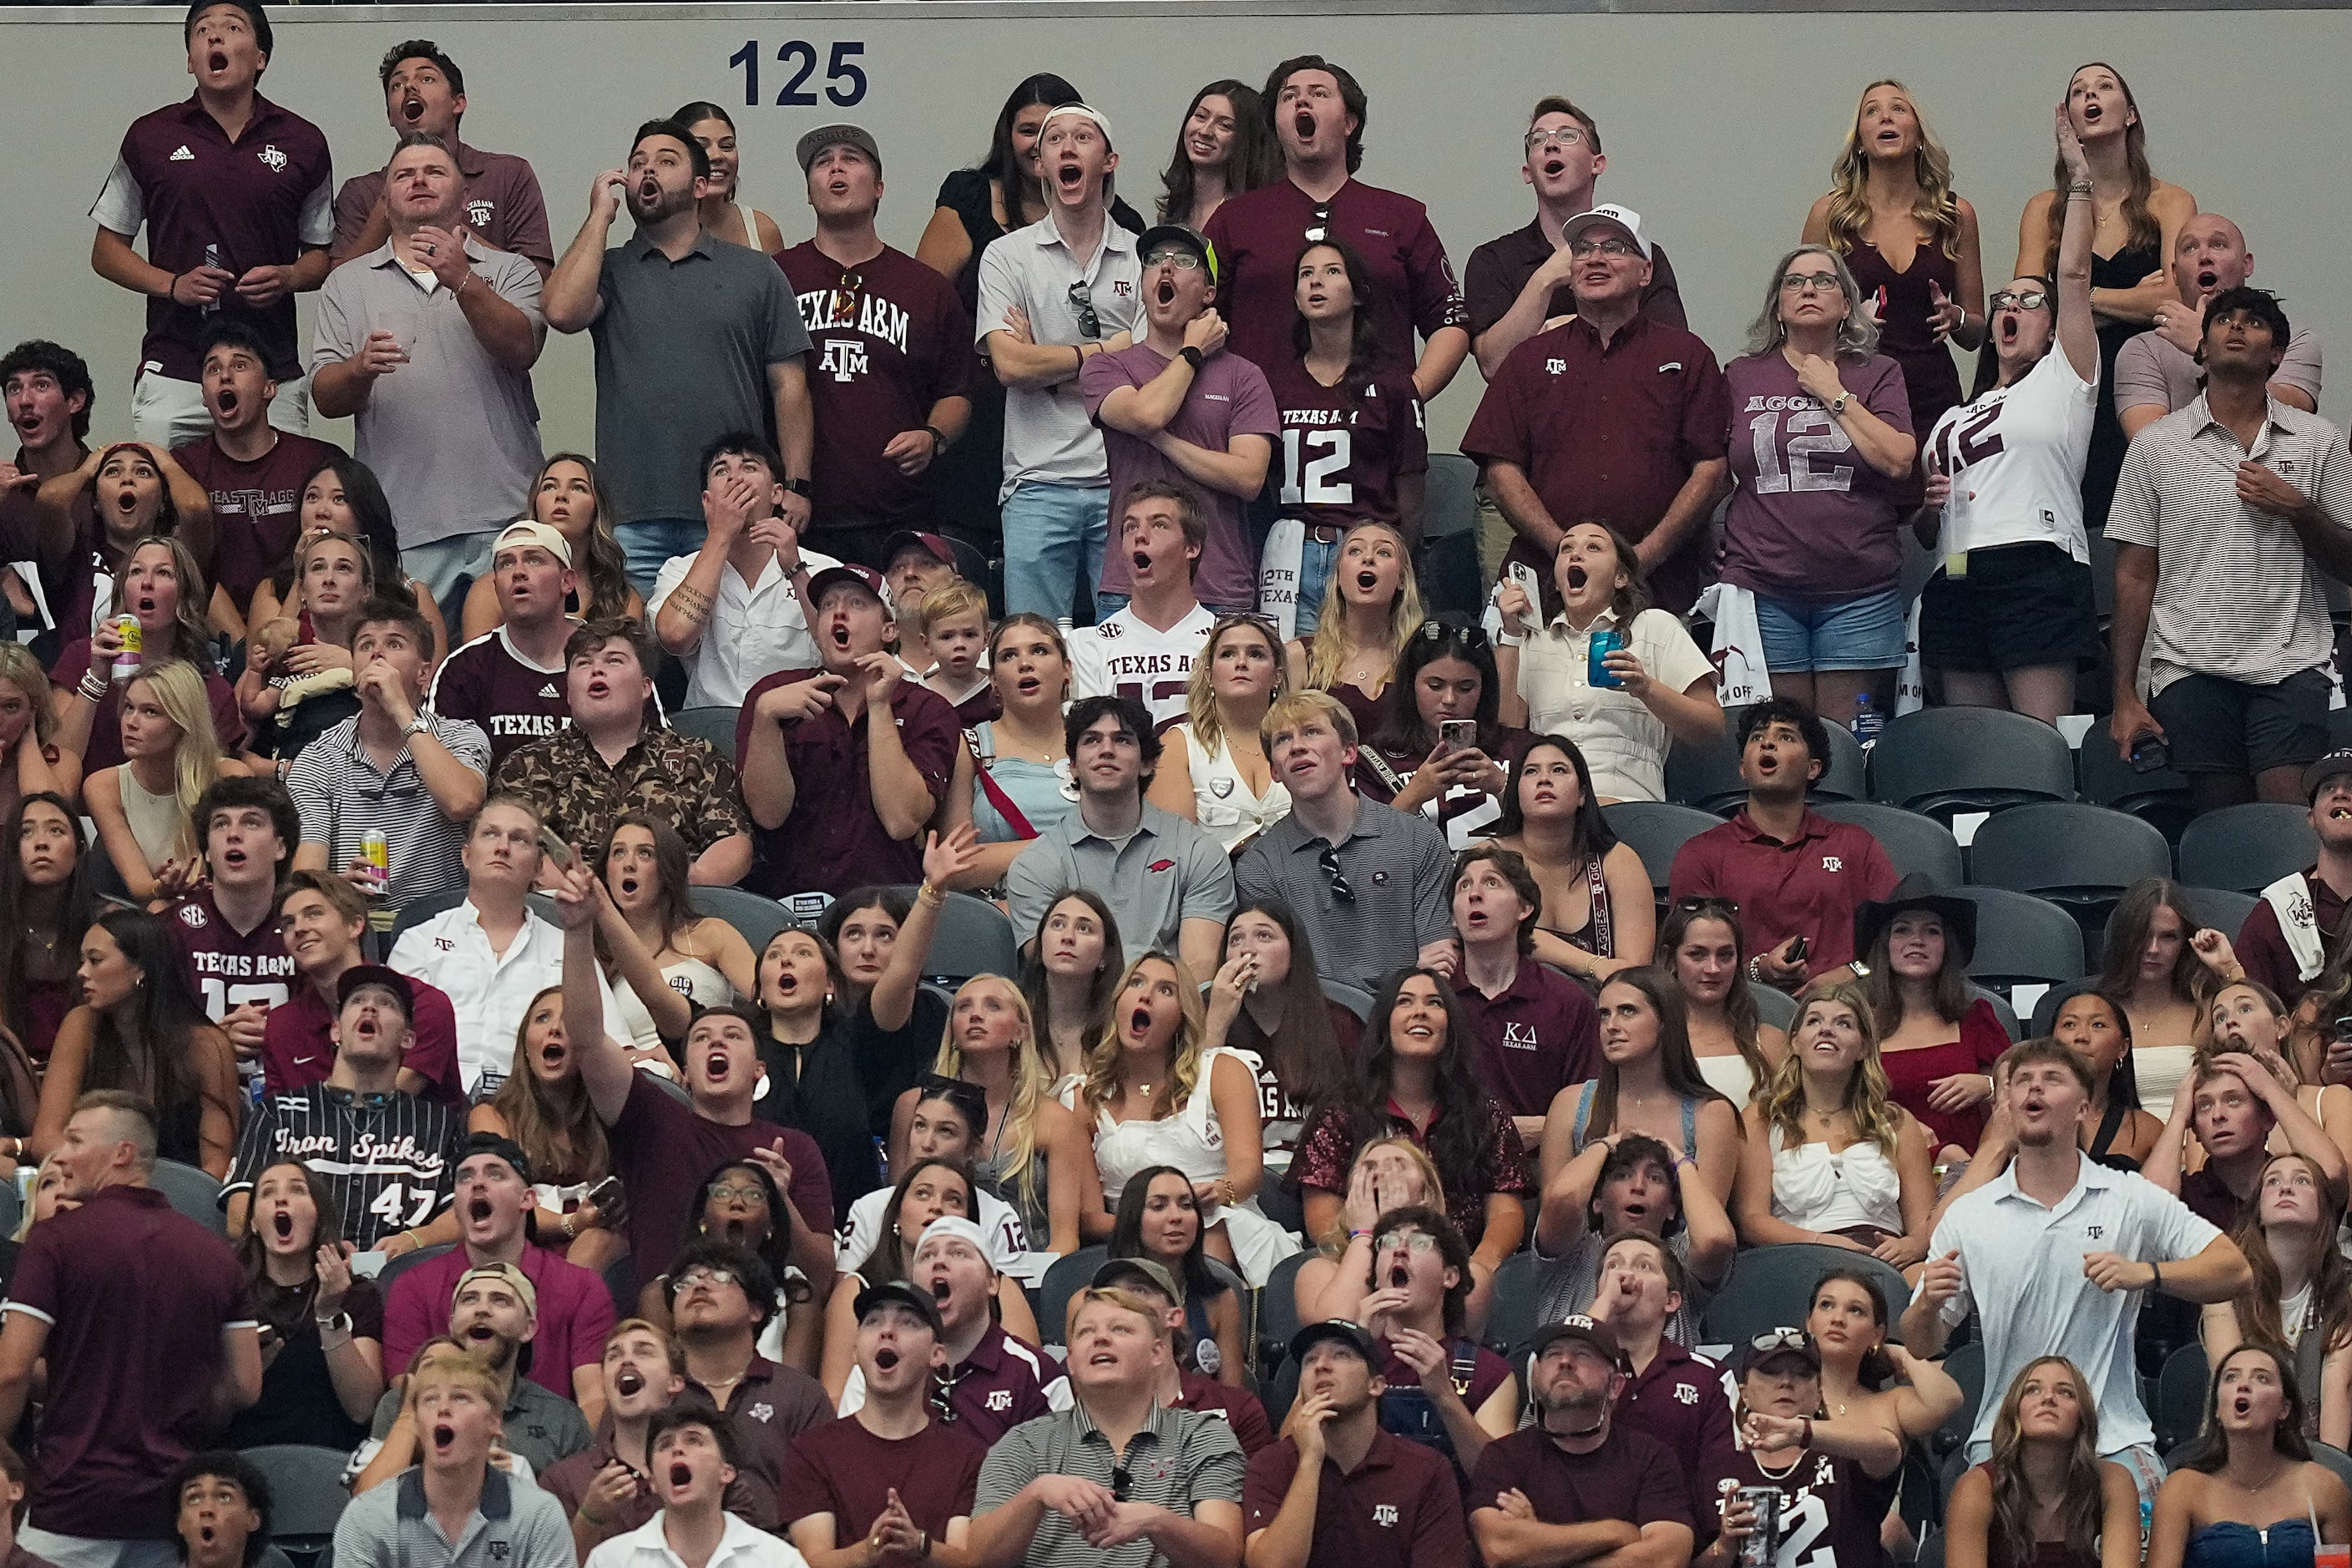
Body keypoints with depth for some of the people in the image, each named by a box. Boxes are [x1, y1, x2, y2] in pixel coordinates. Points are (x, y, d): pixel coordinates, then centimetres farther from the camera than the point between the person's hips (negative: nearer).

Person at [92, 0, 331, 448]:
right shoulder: (150, 137, 7)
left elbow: (323, 255, 16)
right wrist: (174, 285, -6)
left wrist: (287, 278, -7)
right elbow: (106, 251, 11)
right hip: (172, 375, 0)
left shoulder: (302, 143, 9)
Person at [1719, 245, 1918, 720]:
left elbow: (1898, 462, -6)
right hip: (1764, 587, 1)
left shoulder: (1878, 374, 9)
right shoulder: (1741, 376, 12)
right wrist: (1726, 564, 7)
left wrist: (1834, 395, -3)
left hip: (1857, 591, -1)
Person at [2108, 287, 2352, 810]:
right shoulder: (2156, 445, 9)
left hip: (2291, 668, 0)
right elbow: (2135, 576, 8)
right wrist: (2125, 696, 2)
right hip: (2191, 671, 0)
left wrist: (2297, 510, -8)